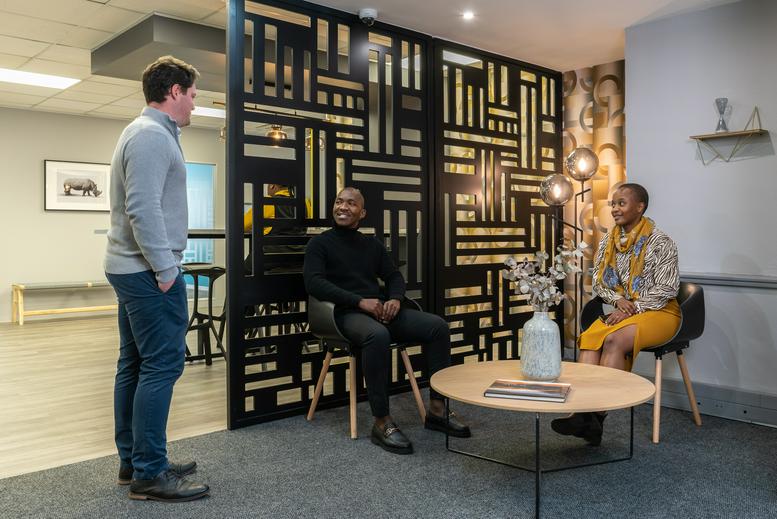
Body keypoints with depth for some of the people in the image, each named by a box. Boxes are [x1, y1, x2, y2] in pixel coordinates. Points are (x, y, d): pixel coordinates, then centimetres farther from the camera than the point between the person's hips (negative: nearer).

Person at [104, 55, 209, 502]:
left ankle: (133, 461, 20)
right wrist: (166, 268, -20)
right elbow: (143, 209, -23)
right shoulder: (153, 134, -13)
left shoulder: (148, 133, 20)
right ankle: (149, 473, -2)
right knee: (162, 366, -8)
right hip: (148, 271, -11)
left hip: (132, 269, 11)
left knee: (135, 365, 12)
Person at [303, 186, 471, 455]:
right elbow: (313, 283, -10)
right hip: (347, 313, -6)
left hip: (380, 310, 6)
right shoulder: (320, 243, 4)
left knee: (438, 326, -13)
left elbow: (394, 276, 20)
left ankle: (437, 409, -8)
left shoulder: (373, 244, 21)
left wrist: (395, 298, -6)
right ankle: (382, 423, -31)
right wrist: (360, 301, -19)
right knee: (378, 335, -40)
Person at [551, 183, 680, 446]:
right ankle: (583, 409, -40)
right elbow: (598, 281, 13)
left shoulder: (661, 243, -7)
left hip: (659, 312, -5)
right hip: (623, 311, 5)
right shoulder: (608, 241, 10)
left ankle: (596, 415, -34)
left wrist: (633, 309, -18)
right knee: (589, 337, -28)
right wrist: (618, 300, -7)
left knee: (614, 339, -34)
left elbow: (666, 289, -11)